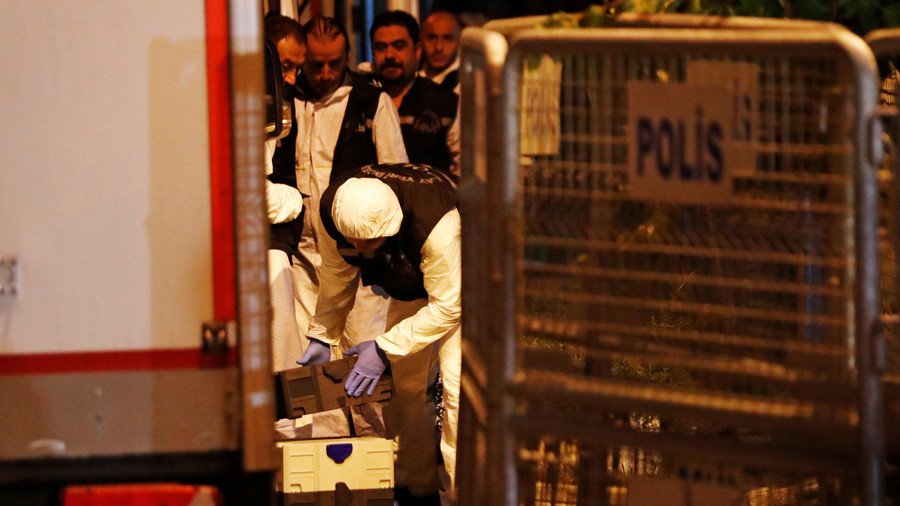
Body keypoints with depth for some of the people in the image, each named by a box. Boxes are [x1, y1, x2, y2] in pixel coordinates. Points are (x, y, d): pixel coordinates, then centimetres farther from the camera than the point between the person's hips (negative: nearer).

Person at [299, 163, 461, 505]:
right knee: (402, 383, 5)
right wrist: (322, 335, -2)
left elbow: (447, 305, -34)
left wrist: (384, 349, -33)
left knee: (458, 384, -19)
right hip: (410, 288, 6)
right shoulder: (335, 210, -26)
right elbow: (337, 271, -5)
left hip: (457, 287, -6)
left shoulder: (437, 225, -44)